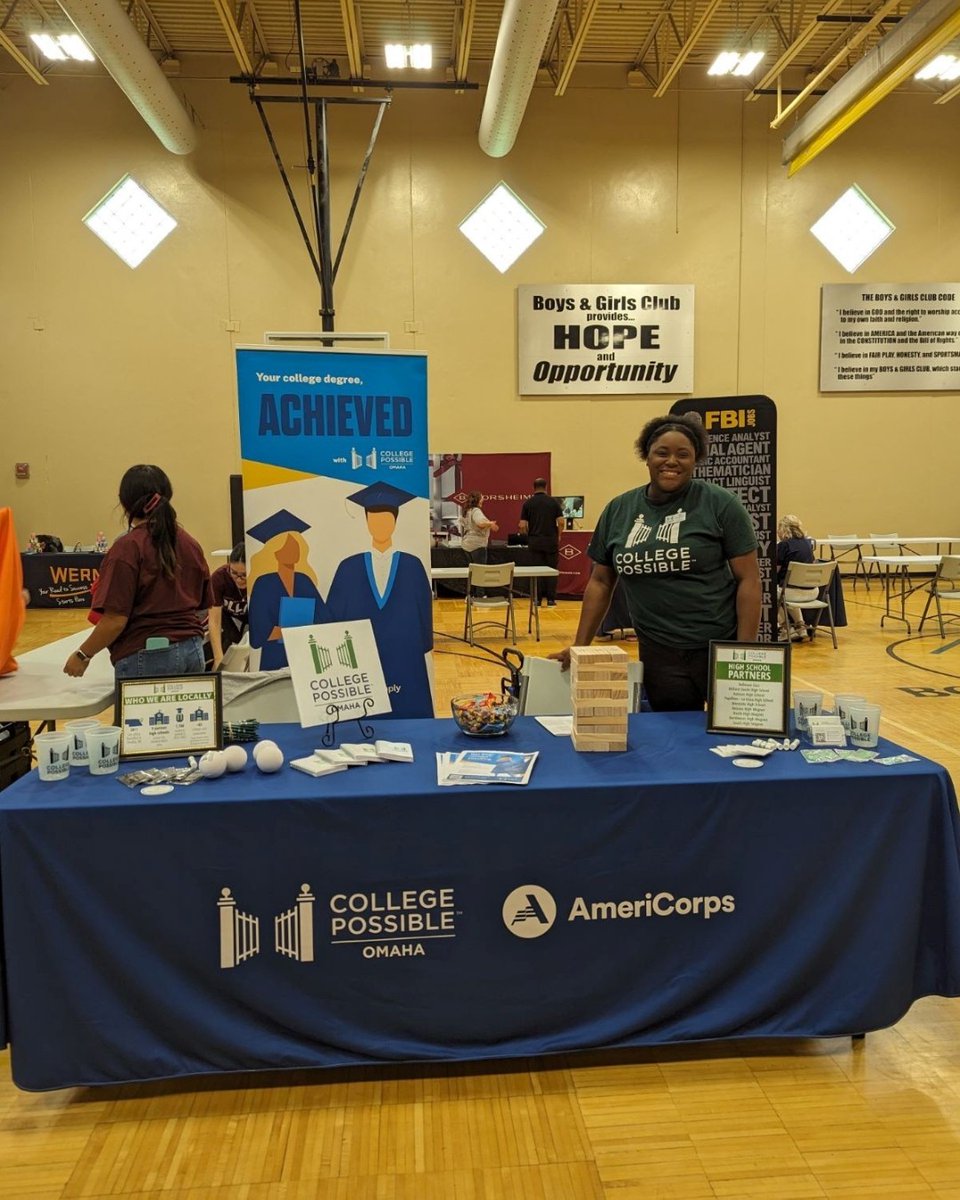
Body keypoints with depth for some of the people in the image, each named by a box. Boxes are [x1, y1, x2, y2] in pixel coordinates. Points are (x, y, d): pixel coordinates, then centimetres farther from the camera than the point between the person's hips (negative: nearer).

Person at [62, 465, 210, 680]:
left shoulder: (128, 548, -11)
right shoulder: (190, 544, 5)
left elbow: (116, 619, -14)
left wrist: (83, 655, -1)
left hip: (147, 659, -5)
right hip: (193, 652, 5)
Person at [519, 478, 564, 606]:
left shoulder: (527, 503, 0)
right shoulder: (554, 501, -1)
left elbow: (522, 525, -4)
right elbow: (561, 522, -6)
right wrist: (558, 536, 11)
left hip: (534, 541, 1)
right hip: (551, 540, 0)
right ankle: (551, 599, 6)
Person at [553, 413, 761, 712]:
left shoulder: (721, 505, -3)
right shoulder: (618, 510, 7)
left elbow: (748, 580, -5)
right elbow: (600, 582, 12)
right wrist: (580, 646, 9)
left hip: (722, 650, -2)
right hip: (658, 657, 2)